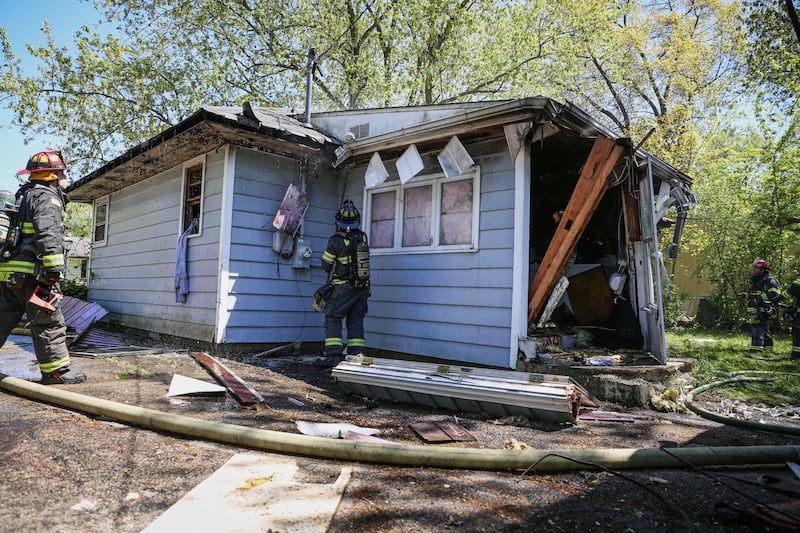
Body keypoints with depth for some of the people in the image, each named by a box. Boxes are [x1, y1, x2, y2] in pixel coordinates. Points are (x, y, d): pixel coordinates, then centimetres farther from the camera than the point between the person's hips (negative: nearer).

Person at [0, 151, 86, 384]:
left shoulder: (22, 197, 24)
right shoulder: (46, 197, -7)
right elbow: (48, 234, -21)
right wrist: (55, 268, -24)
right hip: (31, 273, -9)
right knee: (49, 322, -2)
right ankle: (56, 371, 4)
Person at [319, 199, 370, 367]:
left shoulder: (336, 240, -12)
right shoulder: (363, 238, 1)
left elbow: (326, 266, -3)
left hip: (343, 287, -5)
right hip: (363, 287, 5)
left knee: (333, 319, 4)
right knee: (356, 321, 11)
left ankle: (334, 355, -3)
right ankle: (356, 356, 11)